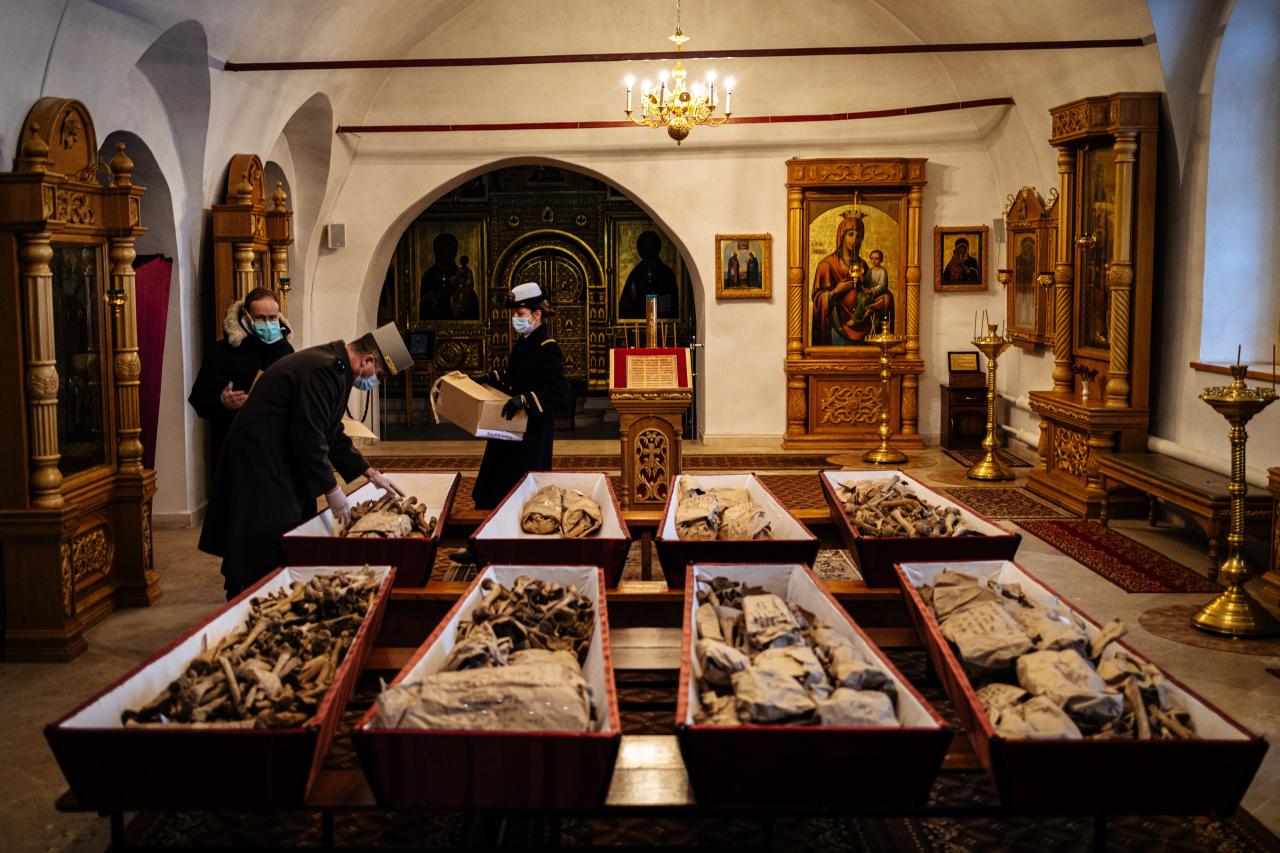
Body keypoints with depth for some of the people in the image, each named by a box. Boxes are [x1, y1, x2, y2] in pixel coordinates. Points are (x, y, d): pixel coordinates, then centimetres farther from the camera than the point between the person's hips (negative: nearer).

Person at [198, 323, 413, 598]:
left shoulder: (335, 368, 12)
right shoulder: (322, 370, -22)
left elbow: (333, 435, 20)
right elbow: (309, 439, -25)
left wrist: (371, 474, 17)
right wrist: (332, 491, -17)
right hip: (260, 460, -11)